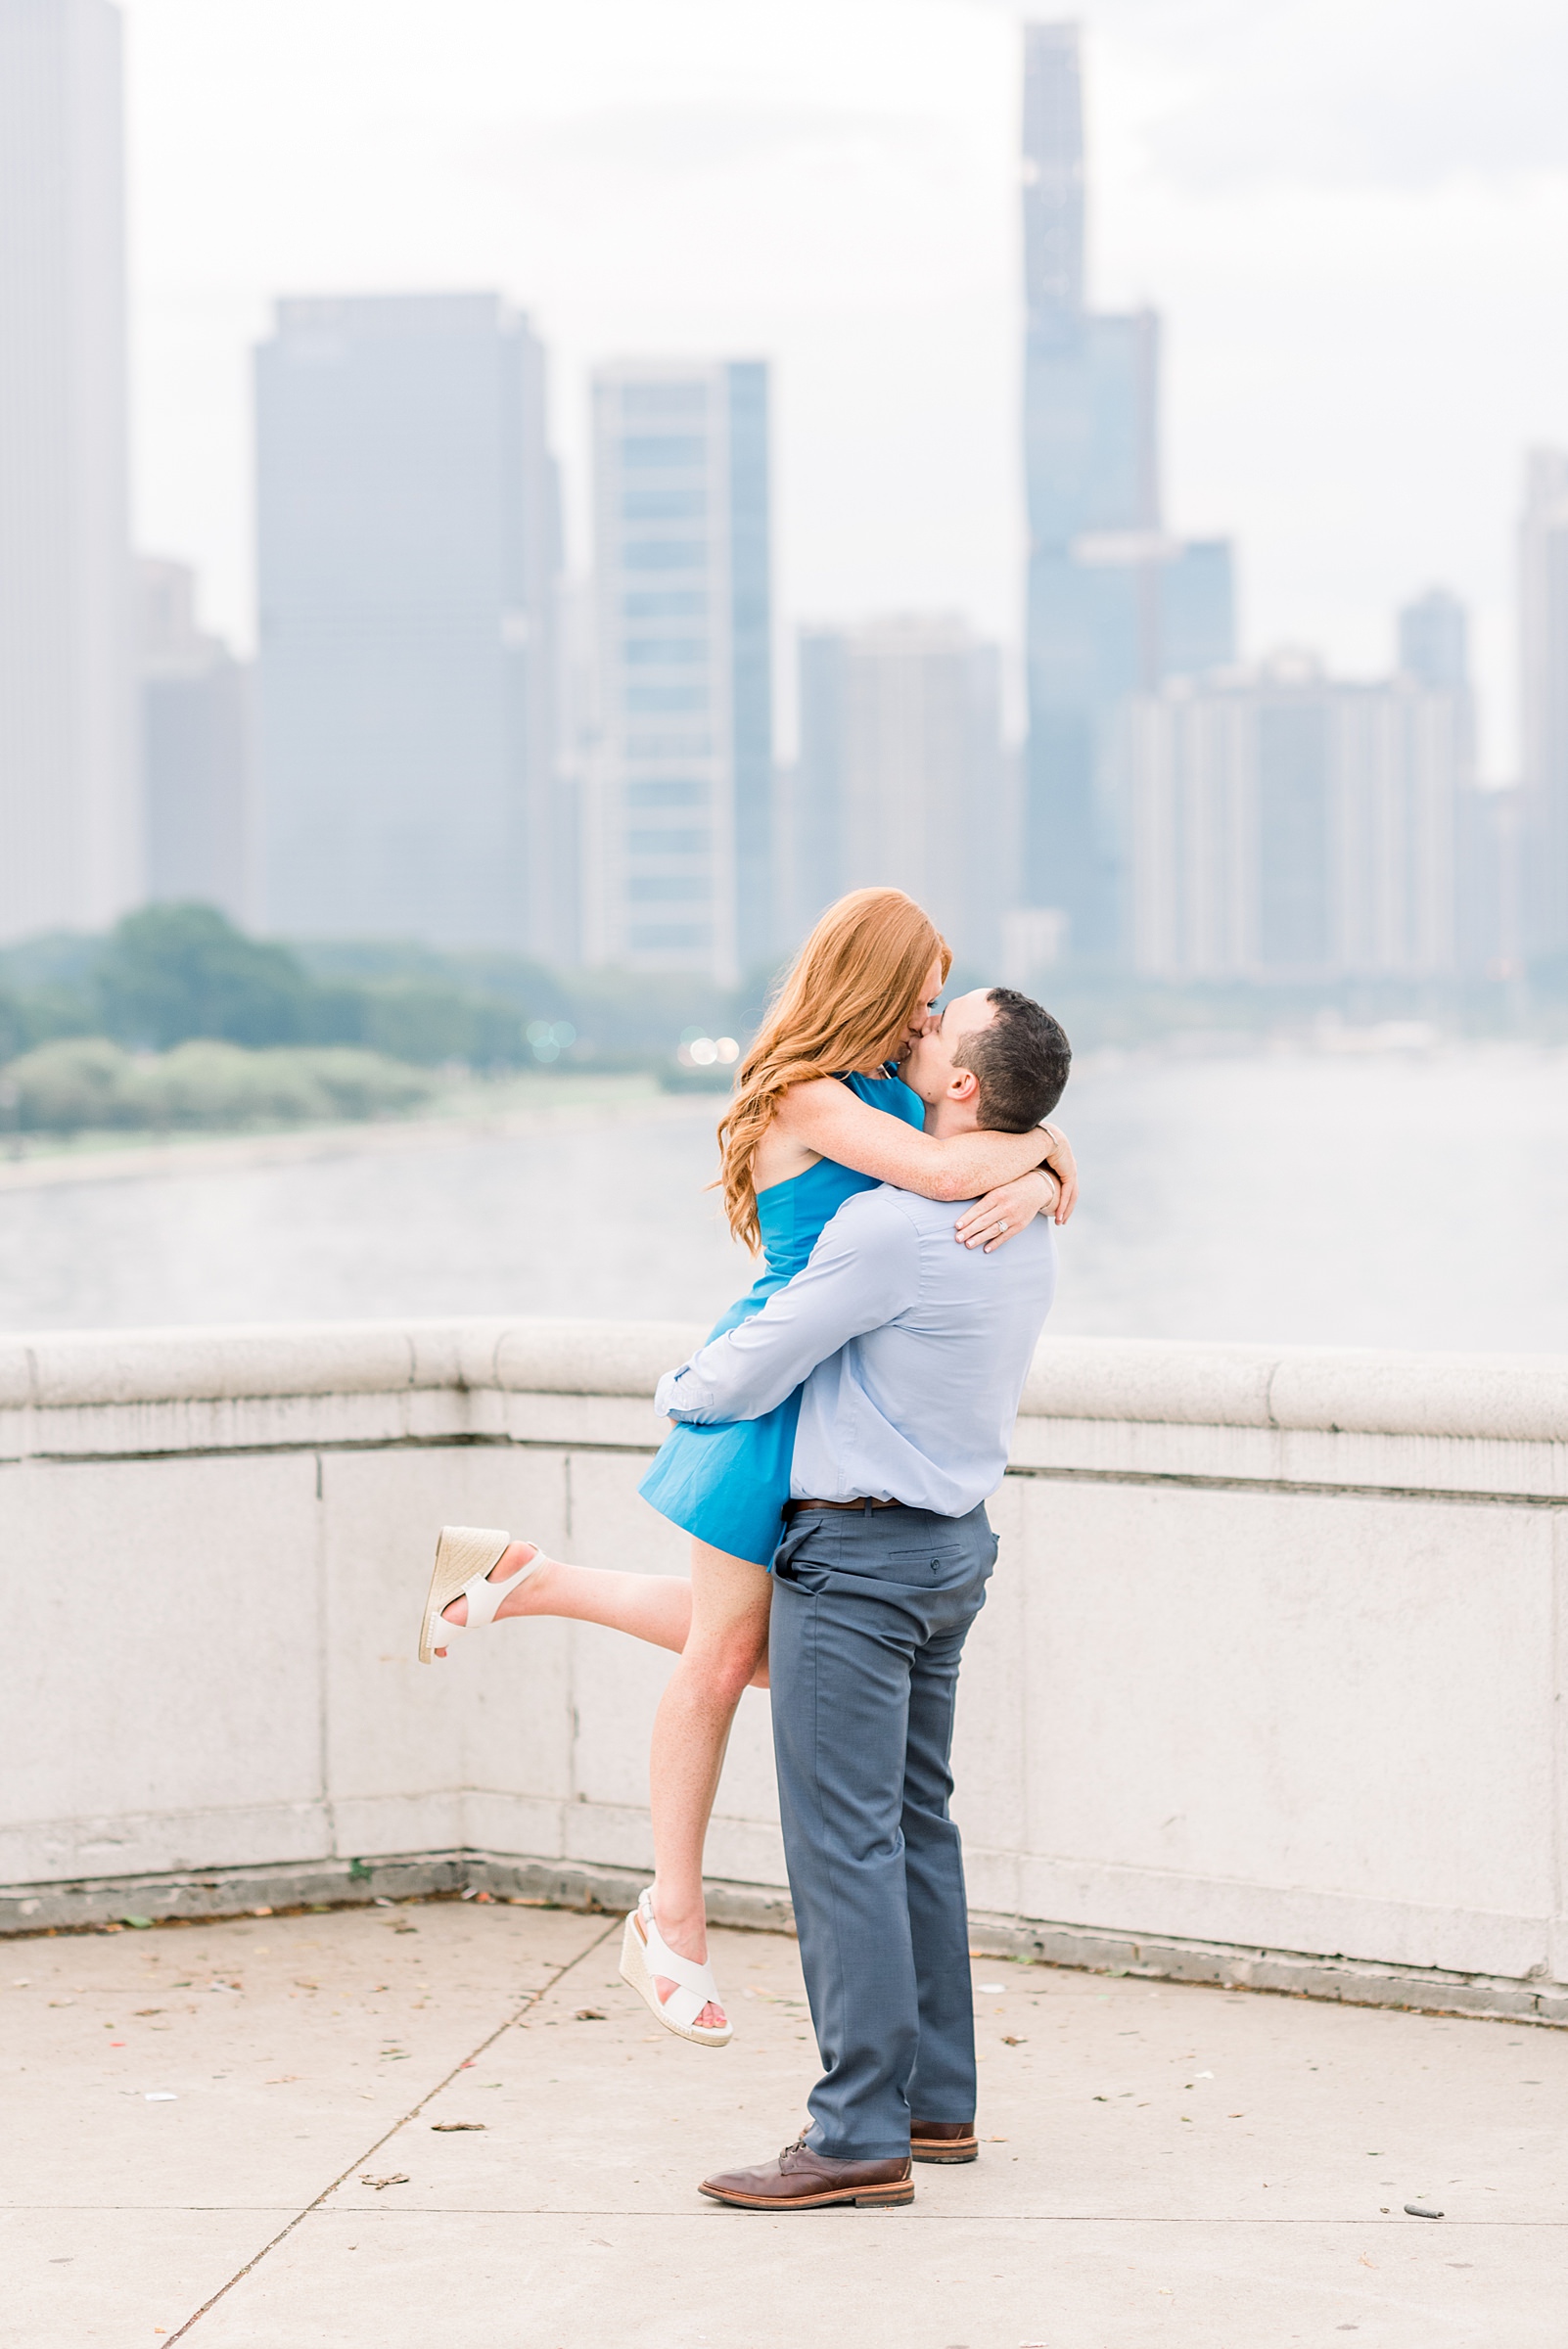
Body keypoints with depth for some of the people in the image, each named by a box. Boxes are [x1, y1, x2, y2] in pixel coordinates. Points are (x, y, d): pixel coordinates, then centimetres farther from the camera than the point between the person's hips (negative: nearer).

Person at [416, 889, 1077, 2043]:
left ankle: (523, 1575, 26)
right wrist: (1039, 1144, -11)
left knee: (765, 1650, 17)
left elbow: (1037, 1165, 5)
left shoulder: (895, 1085, 8)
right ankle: (677, 1913, 16)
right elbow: (942, 1171, -29)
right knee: (722, 1659, 3)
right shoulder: (807, 1096, -18)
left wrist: (1031, 1188, -18)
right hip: (775, 1385, -9)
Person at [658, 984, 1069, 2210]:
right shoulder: (1030, 1229, 7)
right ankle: (937, 2099, 22)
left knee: (844, 1842, -7)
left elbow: (747, 1379, -13)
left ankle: (862, 2137, -5)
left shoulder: (894, 1227, -21)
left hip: (858, 1554, -9)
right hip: (955, 1543, 9)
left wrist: (679, 1387, 8)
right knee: (917, 1823, 16)